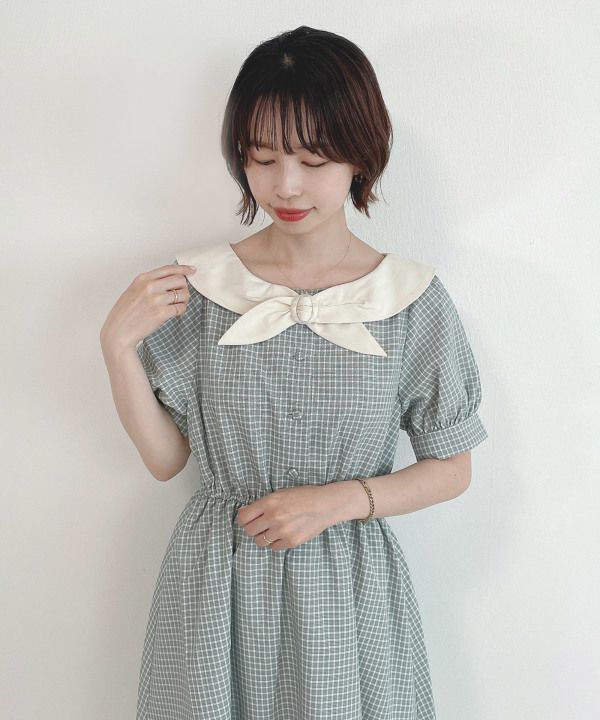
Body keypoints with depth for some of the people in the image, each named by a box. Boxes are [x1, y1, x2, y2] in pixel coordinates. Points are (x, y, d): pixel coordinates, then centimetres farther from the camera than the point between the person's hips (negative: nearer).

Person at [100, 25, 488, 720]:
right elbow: (165, 457, -1)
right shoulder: (197, 284, -6)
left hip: (345, 587, 0)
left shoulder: (413, 299, -9)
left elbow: (451, 468, -1)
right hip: (216, 584, 1)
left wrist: (340, 499, -14)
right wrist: (117, 345, -14)